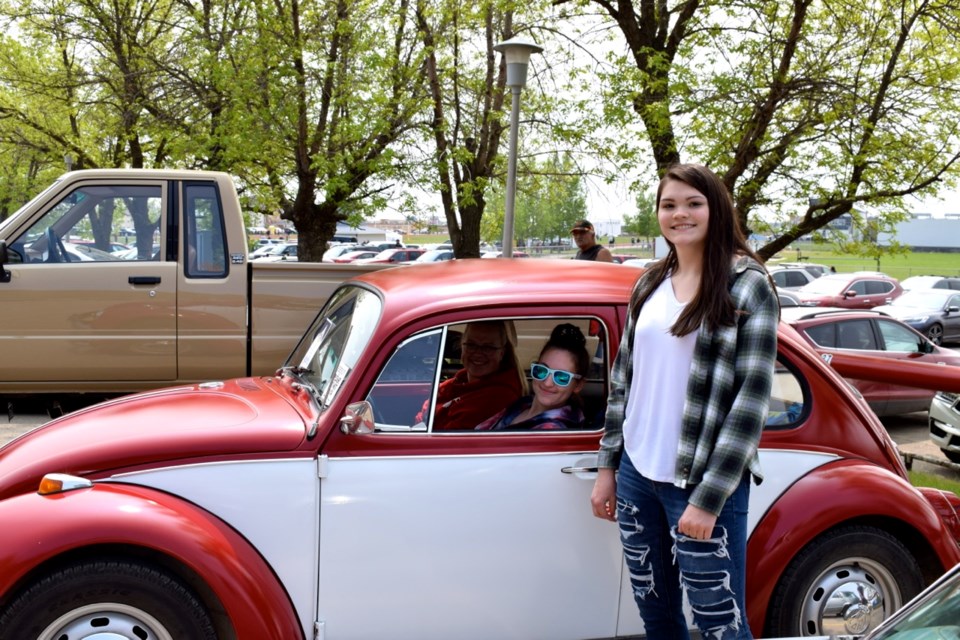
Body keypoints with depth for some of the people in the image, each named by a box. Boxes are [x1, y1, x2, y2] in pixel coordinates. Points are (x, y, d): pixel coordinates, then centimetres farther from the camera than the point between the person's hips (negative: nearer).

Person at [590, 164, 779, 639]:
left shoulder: (748, 286, -8)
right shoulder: (649, 284, 8)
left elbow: (751, 400, -12)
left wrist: (708, 498, -16)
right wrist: (607, 466, 11)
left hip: (702, 484, -5)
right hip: (637, 475, 5)